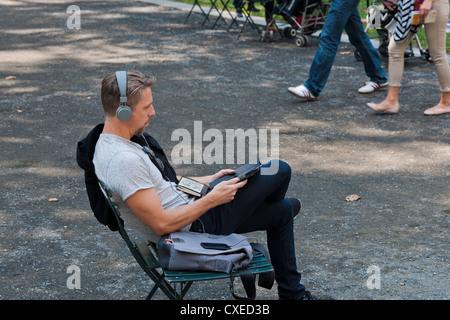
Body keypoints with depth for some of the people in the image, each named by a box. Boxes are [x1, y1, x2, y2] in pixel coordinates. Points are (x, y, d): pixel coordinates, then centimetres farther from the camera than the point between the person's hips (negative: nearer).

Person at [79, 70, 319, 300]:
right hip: (196, 226, -10)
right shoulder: (123, 161, -33)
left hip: (188, 205, 10)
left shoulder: (113, 142, 1)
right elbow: (162, 224, -30)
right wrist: (212, 199, -21)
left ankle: (292, 294, 36)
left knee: (282, 212, 18)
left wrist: (209, 180, 12)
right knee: (280, 171, -1)